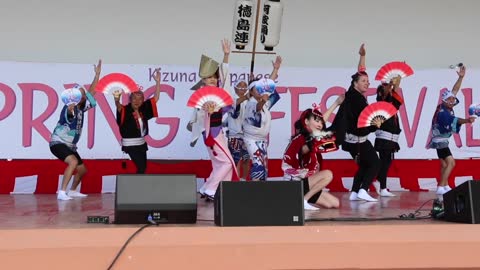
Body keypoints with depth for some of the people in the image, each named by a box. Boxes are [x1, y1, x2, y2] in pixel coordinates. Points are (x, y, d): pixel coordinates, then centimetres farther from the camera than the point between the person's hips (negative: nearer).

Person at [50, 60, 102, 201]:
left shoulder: (81, 108, 2)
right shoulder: (69, 108, -21)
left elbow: (91, 91, 9)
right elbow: (68, 113, -47)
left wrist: (97, 74, 6)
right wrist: (70, 109, -71)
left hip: (70, 145, 9)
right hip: (58, 143, -9)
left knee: (82, 170, 14)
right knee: (73, 162, -33)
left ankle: (72, 191, 35)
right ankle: (62, 192, -32)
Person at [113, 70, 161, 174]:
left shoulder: (144, 109, -1)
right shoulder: (125, 110, -16)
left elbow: (156, 98, 2)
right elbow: (118, 106, -39)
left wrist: (157, 81, -6)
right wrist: (116, 99, -62)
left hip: (142, 143, 7)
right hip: (130, 144, -7)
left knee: (143, 166, 16)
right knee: (141, 167, -13)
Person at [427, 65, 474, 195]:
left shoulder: (447, 107, -3)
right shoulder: (442, 112, -28)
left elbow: (455, 90, 6)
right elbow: (454, 120, -45)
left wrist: (461, 77, 0)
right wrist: (466, 120, -61)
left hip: (442, 139, 10)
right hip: (440, 139, -10)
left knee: (444, 164, 16)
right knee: (451, 162, -18)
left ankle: (445, 186, 25)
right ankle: (441, 187, -20)